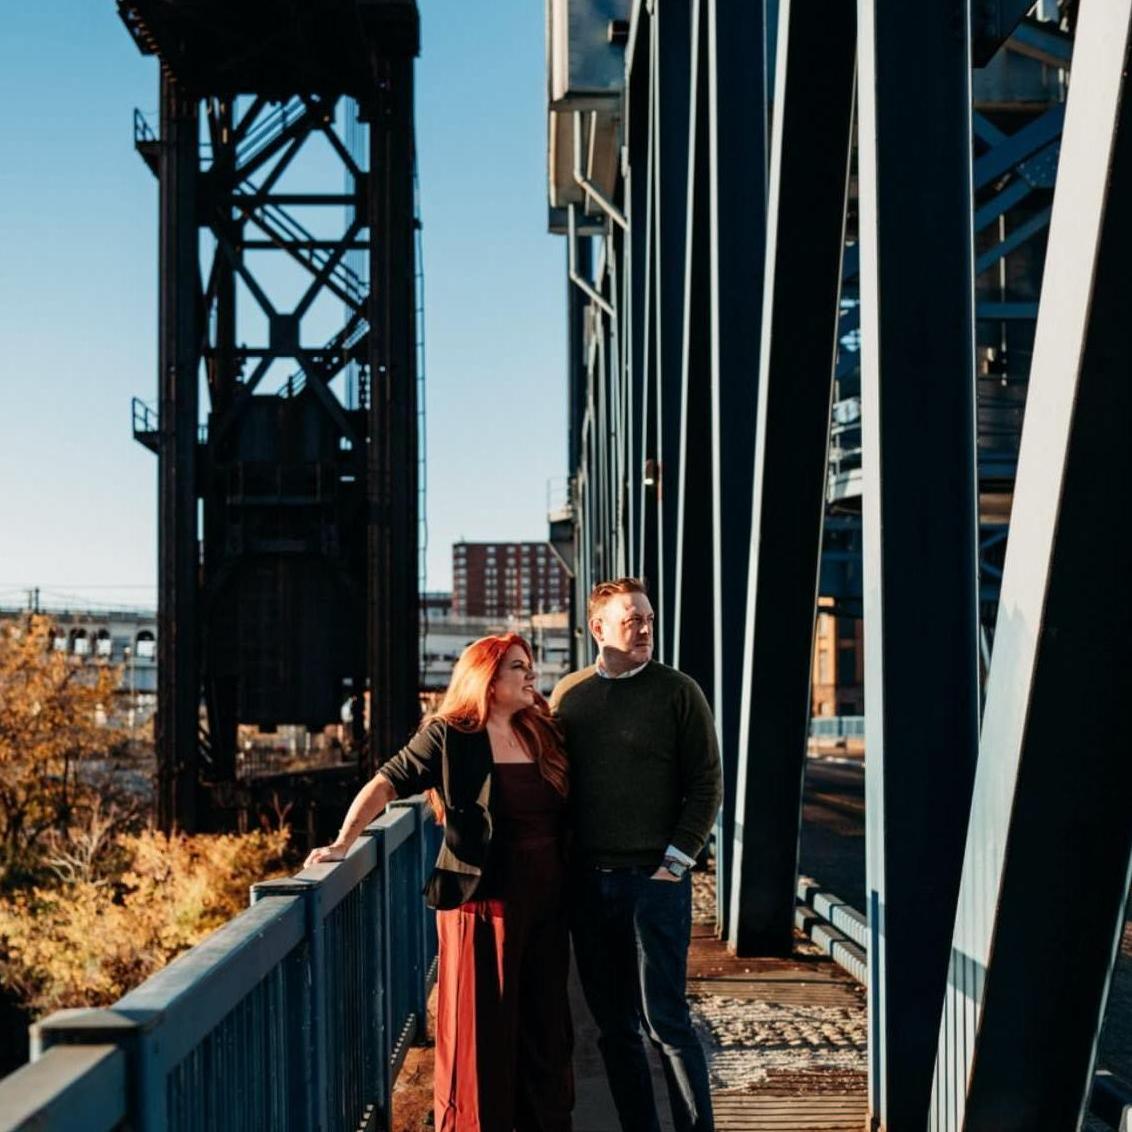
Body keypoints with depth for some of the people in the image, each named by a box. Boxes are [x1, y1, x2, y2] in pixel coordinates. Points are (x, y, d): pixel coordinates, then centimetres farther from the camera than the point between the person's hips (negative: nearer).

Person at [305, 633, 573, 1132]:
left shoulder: (543, 734, 11)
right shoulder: (449, 737, -5)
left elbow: (568, 814, 16)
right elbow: (386, 783, -8)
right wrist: (343, 843, -20)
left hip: (545, 905, 6)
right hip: (482, 904, -5)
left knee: (546, 1030, 12)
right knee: (481, 1034, 0)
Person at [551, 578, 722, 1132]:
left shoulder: (677, 692, -2)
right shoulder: (568, 695, 9)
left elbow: (706, 784, -3)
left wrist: (675, 859, -9)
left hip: (654, 879, -4)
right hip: (588, 880, 4)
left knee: (665, 1020, -5)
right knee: (613, 1024, 9)